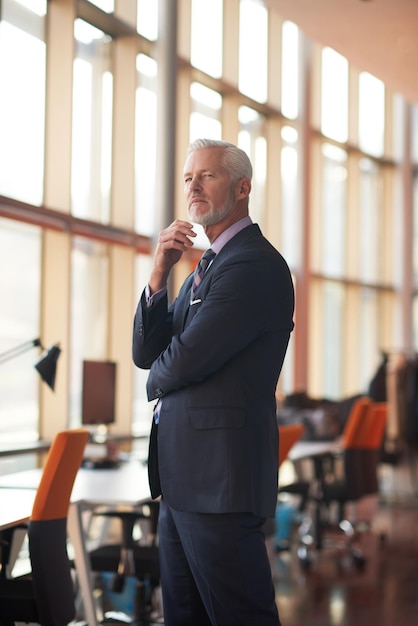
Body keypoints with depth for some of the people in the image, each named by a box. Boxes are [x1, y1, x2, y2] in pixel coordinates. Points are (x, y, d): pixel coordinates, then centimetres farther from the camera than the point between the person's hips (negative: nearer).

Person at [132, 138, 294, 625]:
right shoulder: (208, 266, 19)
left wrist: (157, 381, 5)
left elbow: (182, 362, -19)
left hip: (220, 478, -10)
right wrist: (158, 275, -2)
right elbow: (146, 353, 12)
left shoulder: (255, 265, -14)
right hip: (183, 477, 10)